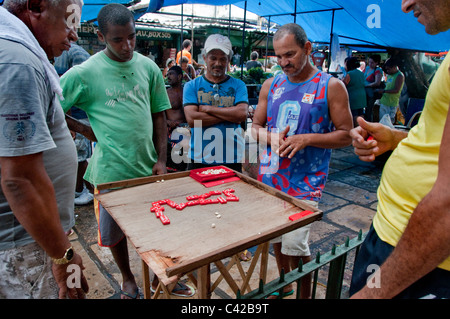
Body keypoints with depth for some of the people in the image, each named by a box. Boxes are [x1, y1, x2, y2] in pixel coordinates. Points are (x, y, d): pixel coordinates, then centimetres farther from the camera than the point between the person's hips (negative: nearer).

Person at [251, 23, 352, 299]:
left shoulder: (331, 86, -5)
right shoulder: (271, 85, 8)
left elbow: (346, 135, -5)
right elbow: (256, 126, 12)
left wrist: (306, 139, -19)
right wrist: (271, 137, -10)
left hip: (304, 182, -4)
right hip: (270, 175, 5)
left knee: (295, 245, -4)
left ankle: (305, 295, 25)